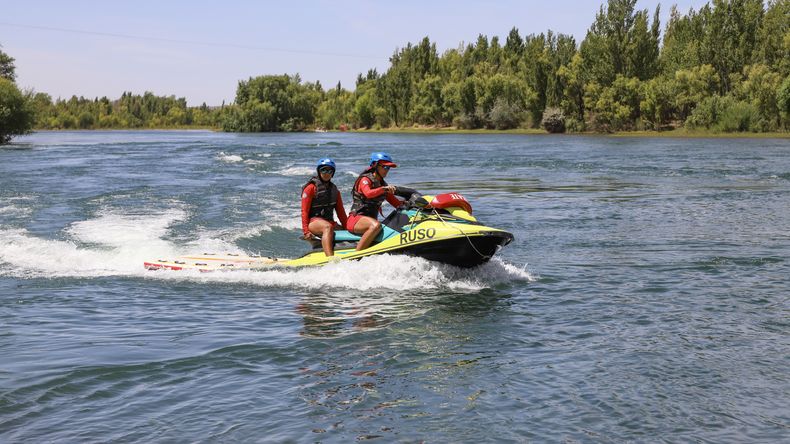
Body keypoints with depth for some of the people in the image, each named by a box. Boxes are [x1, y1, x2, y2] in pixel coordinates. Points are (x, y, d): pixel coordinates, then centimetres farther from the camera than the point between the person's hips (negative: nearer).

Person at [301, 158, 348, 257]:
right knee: (328, 227, -38)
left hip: (330, 221, 8)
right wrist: (306, 231, -15)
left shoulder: (334, 190, 20)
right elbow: (304, 211, -5)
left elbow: (341, 212, 20)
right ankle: (330, 259, -56)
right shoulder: (311, 188, 1)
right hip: (313, 221, -8)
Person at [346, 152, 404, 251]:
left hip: (371, 220, 8)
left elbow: (396, 203, 14)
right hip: (356, 219, -8)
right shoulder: (365, 179, -4)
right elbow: (368, 193, -28)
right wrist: (384, 189, -41)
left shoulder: (382, 184, 18)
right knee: (376, 225, -37)